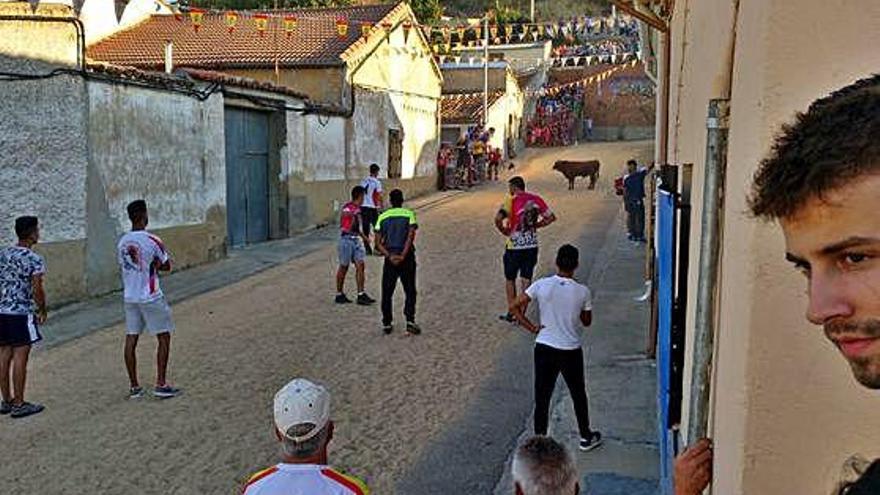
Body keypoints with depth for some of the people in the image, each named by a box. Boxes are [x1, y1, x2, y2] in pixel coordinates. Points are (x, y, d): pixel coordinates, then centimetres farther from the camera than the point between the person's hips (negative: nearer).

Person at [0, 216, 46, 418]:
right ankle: (19, 405, 4)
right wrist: (42, 311, 0)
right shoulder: (34, 260, -12)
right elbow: (36, 290, -15)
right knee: (20, 357, -1)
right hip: (21, 314, -7)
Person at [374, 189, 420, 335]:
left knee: (387, 293, 12)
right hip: (407, 258, -2)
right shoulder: (409, 214, -1)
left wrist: (390, 256, -8)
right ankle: (410, 321, -4)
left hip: (390, 258, 2)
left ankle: (387, 324, 14)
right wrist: (402, 256, -16)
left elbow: (378, 243, -1)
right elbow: (410, 237, -14)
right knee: (410, 292, 8)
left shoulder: (382, 217, 7)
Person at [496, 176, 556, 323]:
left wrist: (504, 231, -8)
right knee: (526, 280, 11)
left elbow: (498, 219, -25)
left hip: (514, 246, -4)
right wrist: (535, 226, 11)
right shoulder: (536, 199, 3)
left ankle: (512, 313, 19)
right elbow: (551, 217, 7)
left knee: (510, 279, 13)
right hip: (532, 246, 4)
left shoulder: (512, 200, -12)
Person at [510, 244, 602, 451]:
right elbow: (587, 321, 4)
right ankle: (586, 437, 36)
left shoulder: (541, 285, -10)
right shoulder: (582, 291, -10)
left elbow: (514, 307, -11)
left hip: (544, 349, 0)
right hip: (571, 351, 0)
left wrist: (532, 327, -4)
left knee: (542, 398, 9)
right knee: (578, 395, 21)